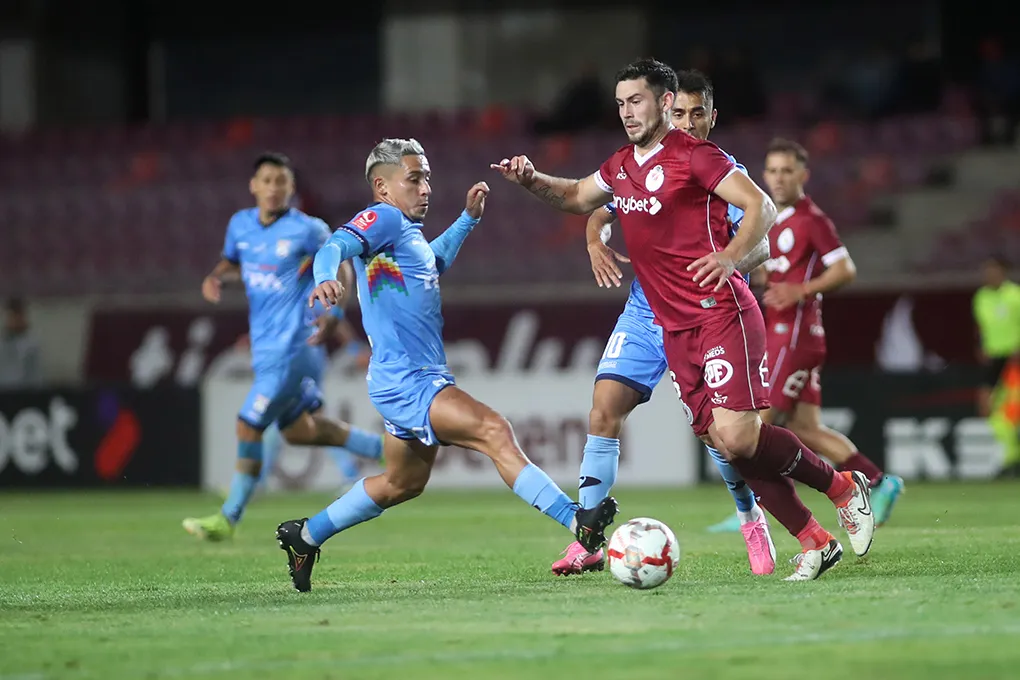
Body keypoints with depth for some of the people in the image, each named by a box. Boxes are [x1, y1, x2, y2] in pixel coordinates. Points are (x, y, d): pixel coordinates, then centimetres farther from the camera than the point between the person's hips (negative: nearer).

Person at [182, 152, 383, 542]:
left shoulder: (307, 230, -13)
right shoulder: (240, 224, 5)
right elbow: (233, 262, 23)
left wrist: (329, 313, -15)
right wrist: (216, 276, 0)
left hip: (292, 346, -8)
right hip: (265, 346, 8)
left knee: (249, 425, -6)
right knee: (298, 431, 16)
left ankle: (228, 518, 7)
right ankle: (386, 448, 30)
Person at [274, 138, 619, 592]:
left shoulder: (409, 231, 19)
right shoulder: (383, 218, -8)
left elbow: (433, 263, 42)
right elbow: (336, 245, -26)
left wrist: (468, 218, 35)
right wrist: (326, 278, -47)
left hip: (422, 377, 11)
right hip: (404, 380, -11)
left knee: (405, 483, 23)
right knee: (493, 431, -23)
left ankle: (305, 536, 33)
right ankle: (577, 523, -32)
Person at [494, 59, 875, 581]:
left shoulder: (692, 155, -7)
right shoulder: (620, 166, 16)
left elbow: (761, 206, -11)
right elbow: (579, 198, 34)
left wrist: (731, 256, -26)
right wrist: (532, 181, 16)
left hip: (721, 316, -8)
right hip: (673, 328, 8)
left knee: (736, 435, -20)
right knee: (721, 442, 0)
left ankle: (843, 487, 2)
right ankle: (814, 542, 7)